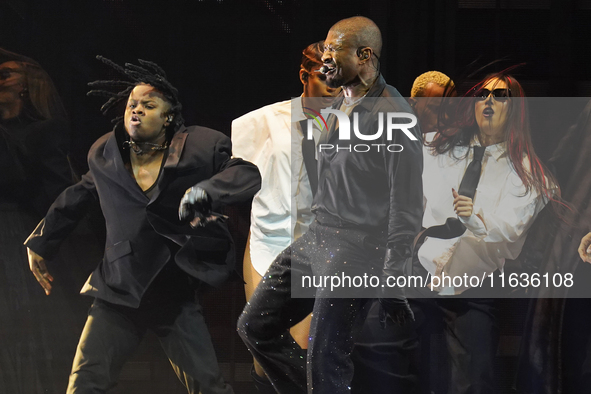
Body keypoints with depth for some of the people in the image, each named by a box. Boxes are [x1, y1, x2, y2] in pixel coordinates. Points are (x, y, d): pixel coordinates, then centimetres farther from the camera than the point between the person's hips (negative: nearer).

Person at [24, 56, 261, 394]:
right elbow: (76, 199, 20)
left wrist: (206, 189, -32)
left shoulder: (195, 148, -5)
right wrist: (41, 244, 27)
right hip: (119, 294, 1)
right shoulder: (105, 156, 5)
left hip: (176, 297, -1)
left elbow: (249, 175, -12)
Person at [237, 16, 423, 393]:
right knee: (255, 326, 12)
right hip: (316, 237, 10)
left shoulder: (393, 115, -15)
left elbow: (407, 205, -17)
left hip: (357, 250, -9)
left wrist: (393, 278, -19)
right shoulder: (339, 108, 14)